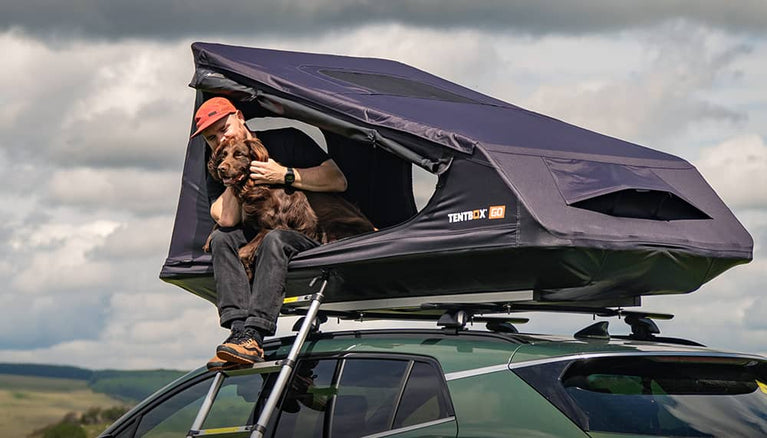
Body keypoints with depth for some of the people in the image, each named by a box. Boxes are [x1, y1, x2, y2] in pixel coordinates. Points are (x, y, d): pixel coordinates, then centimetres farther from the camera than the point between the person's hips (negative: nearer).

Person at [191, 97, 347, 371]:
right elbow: (226, 220, -10)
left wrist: (286, 175, -16)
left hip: (313, 238, -4)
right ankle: (238, 326, -38)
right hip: (259, 240, 4)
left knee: (275, 239, -35)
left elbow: (338, 181, -9)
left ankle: (253, 335, -48)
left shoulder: (286, 141, -1)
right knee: (221, 238, -21)